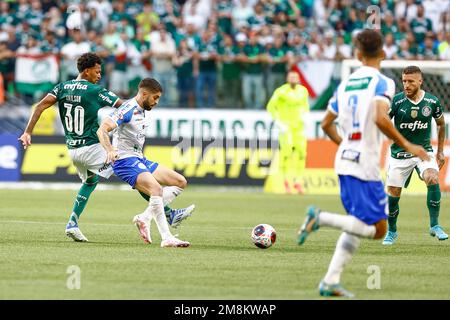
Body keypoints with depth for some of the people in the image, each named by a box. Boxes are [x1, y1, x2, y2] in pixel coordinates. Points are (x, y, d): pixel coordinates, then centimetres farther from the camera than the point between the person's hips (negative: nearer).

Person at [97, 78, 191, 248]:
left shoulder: (140, 111, 15)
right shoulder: (128, 109, -14)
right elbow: (102, 130, -26)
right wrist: (110, 150, -40)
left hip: (139, 159, 10)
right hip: (124, 160, -10)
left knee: (181, 182, 5)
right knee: (156, 189, -31)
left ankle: (144, 218, 0)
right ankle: (166, 238, -30)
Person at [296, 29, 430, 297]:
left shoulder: (345, 84, 12)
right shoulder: (382, 83, -8)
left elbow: (327, 124, 18)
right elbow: (381, 119, -24)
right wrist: (406, 145, -15)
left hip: (345, 162, 7)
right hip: (366, 166, -7)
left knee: (359, 225, 17)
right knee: (378, 230, -2)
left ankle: (331, 281, 6)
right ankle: (321, 218, -17)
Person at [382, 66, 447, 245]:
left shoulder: (432, 102, -4)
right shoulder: (396, 101, -11)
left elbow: (441, 124, 13)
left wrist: (440, 151, 15)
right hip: (399, 154, 0)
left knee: (433, 179, -26)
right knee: (393, 194, -1)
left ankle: (434, 225, -16)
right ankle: (391, 231, 25)